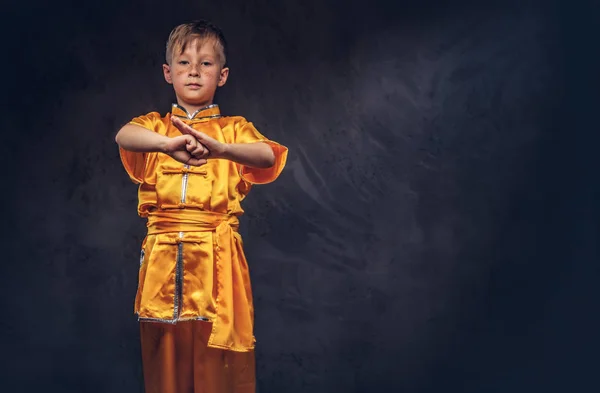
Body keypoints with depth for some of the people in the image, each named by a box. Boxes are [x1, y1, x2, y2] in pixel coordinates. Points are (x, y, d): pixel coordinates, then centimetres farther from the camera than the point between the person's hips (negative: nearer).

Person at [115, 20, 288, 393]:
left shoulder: (234, 129, 8)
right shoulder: (154, 126, 10)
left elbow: (267, 155, -14)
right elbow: (123, 135, -15)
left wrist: (219, 148, -35)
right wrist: (169, 144, -36)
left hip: (218, 258, -1)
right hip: (164, 260, 1)